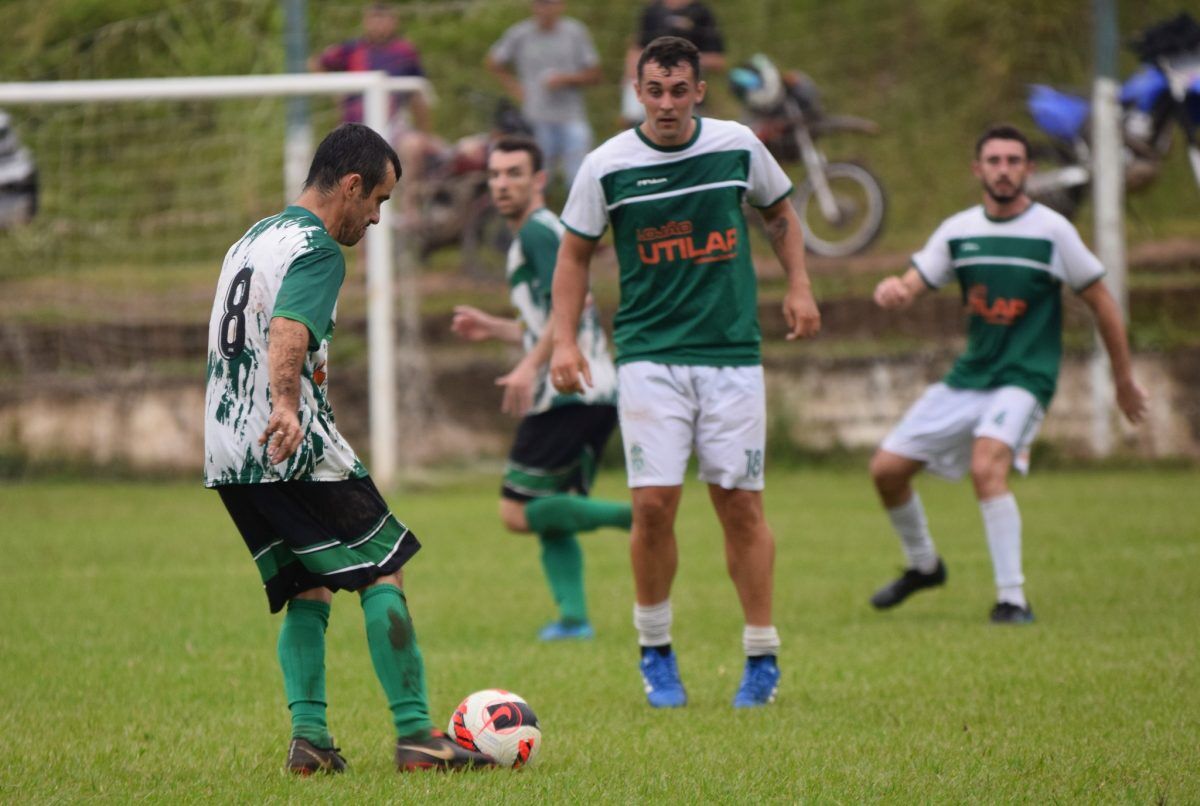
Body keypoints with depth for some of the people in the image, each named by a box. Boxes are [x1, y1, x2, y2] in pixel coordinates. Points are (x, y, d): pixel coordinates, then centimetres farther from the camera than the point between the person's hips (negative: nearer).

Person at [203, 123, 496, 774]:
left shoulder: (251, 240, 19)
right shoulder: (316, 250, -12)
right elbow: (289, 331, -30)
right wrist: (285, 408, -46)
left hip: (227, 457, 9)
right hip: (297, 453, -9)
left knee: (308, 590, 14)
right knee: (382, 573, 0)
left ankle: (307, 733, 0)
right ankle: (414, 735, -4)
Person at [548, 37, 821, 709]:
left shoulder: (738, 146, 1)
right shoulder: (608, 166, -3)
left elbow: (781, 213, 19)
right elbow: (576, 254, 8)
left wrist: (799, 288, 7)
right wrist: (565, 341, -1)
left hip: (733, 352, 1)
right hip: (650, 355, -1)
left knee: (741, 504, 1)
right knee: (654, 502, -9)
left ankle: (763, 659, 10)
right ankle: (656, 652, 9)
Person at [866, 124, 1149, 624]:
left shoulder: (1052, 231, -7)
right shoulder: (958, 231, 5)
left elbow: (1100, 302, 0)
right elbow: (910, 286, 2)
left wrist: (1124, 381, 4)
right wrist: (890, 291, -24)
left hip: (1025, 378, -6)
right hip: (967, 377, 6)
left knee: (987, 466, -31)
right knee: (887, 468, 4)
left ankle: (1012, 598, -26)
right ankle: (923, 565, 30)